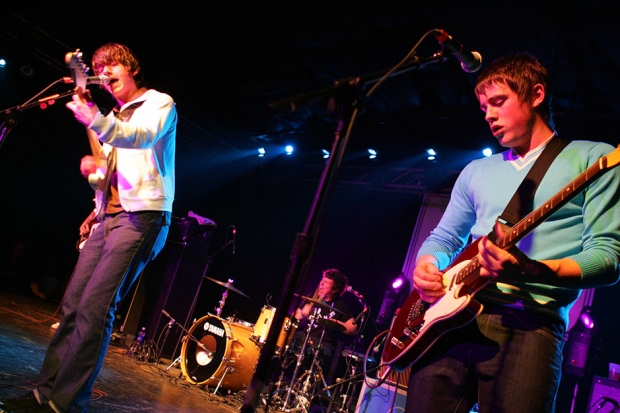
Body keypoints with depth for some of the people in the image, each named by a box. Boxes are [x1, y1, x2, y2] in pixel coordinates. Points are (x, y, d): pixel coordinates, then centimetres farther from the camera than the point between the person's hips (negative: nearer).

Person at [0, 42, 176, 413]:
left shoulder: (159, 103, 1)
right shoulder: (117, 118, 25)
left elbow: (142, 136, -24)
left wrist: (96, 119, -40)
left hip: (143, 215, -8)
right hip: (110, 215, 8)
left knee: (95, 306, -16)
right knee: (73, 303, 0)